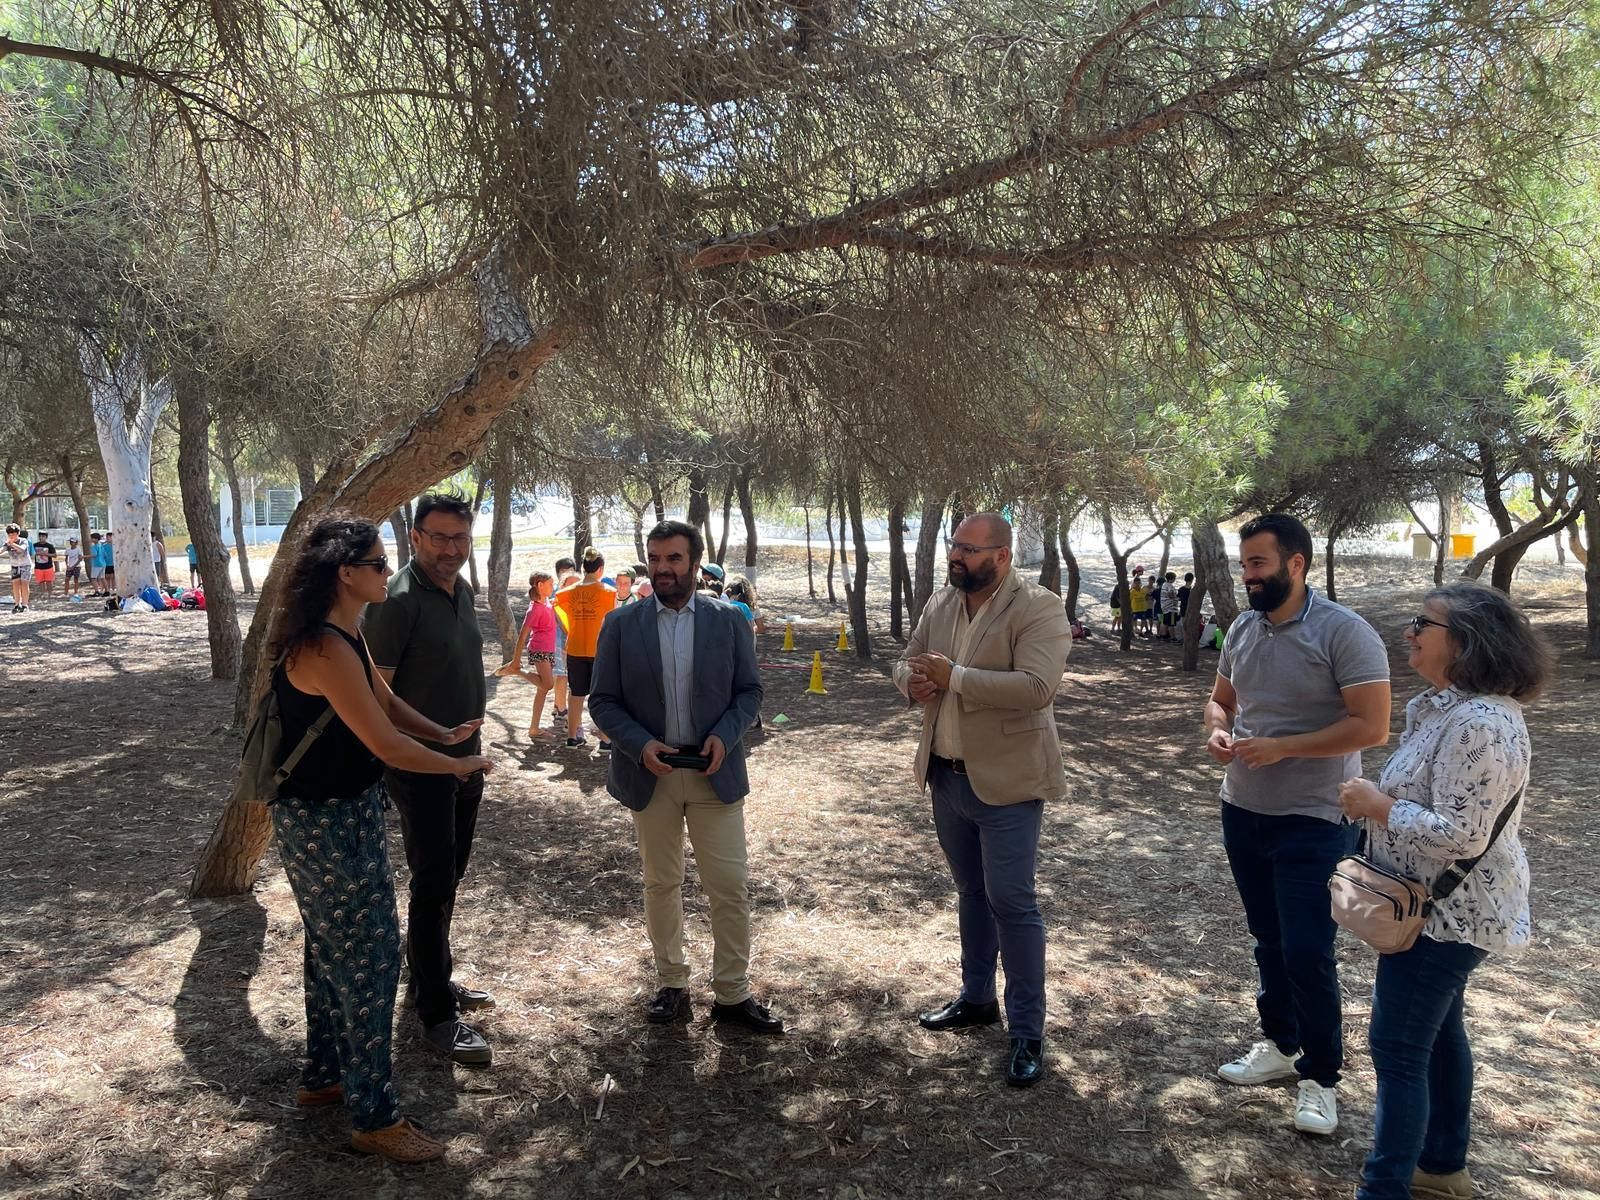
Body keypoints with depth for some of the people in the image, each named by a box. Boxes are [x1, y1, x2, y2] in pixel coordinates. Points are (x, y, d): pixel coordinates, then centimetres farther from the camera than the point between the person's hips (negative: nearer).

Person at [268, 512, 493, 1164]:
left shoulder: (344, 635, 6)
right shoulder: (324, 648, -26)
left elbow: (387, 701, 16)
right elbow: (388, 745, -25)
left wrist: (445, 734, 0)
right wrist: (462, 765, -11)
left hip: (344, 815, 10)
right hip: (328, 823, -10)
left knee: (333, 949, 22)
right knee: (369, 958, -1)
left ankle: (323, 1076, 39)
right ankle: (374, 1116, 12)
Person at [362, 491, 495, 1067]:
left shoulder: (461, 589, 8)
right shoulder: (399, 599, -18)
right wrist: (384, 762, -22)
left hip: (464, 758, 8)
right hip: (419, 766, -8)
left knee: (447, 878, 18)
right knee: (432, 884, -3)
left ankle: (430, 981, 34)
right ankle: (437, 1014, 7)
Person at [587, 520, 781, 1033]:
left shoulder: (729, 621, 0)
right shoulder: (621, 625, 0)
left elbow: (749, 690, 4)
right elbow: (603, 700, 0)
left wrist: (725, 736, -14)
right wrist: (640, 745, -16)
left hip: (714, 773, 0)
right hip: (650, 773, 0)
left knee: (730, 888, 1)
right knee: (661, 884, 13)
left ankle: (732, 994, 15)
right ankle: (671, 985, 28)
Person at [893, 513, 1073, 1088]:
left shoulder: (1038, 608, -16)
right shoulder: (941, 604, 6)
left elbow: (1036, 687, -27)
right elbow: (906, 662, 13)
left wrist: (954, 677, -27)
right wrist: (913, 681, -12)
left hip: (1005, 781, -7)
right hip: (947, 776, 7)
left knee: (1011, 902, -3)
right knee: (971, 891, 20)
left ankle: (1028, 1032, 9)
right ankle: (977, 997, 36)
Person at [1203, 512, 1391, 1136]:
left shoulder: (1344, 632, -16)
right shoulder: (1242, 629, 4)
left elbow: (1372, 727, -20)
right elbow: (1221, 698, 18)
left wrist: (1279, 747, -23)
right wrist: (1217, 730, -6)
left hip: (1312, 821, -6)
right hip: (1243, 811, 7)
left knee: (1307, 951, -3)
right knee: (1269, 940, 19)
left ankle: (1321, 1077, 16)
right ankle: (1280, 1045, 36)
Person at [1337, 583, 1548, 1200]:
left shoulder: (1479, 724, -28)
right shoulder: (1455, 707, 6)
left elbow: (1462, 835, -30)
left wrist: (1376, 805, -21)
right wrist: (1381, 800, 6)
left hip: (1446, 914, -11)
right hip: (1445, 907, 11)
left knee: (1398, 1048, -2)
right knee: (1438, 1030, 22)